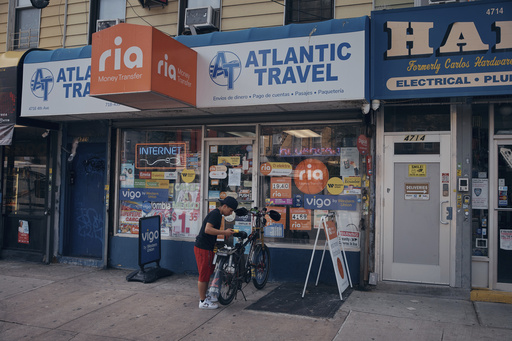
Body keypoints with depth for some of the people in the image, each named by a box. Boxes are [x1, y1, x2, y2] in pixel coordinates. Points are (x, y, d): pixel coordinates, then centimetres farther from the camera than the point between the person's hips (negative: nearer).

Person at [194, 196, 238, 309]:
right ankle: (203, 302, 6)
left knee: (208, 273, 19)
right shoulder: (215, 214, -17)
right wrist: (224, 232, -23)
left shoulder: (217, 214, 15)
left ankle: (204, 297, 32)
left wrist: (226, 232, 11)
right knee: (204, 274, -2)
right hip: (203, 248, -11)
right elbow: (208, 229, -27)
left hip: (207, 248, 11)